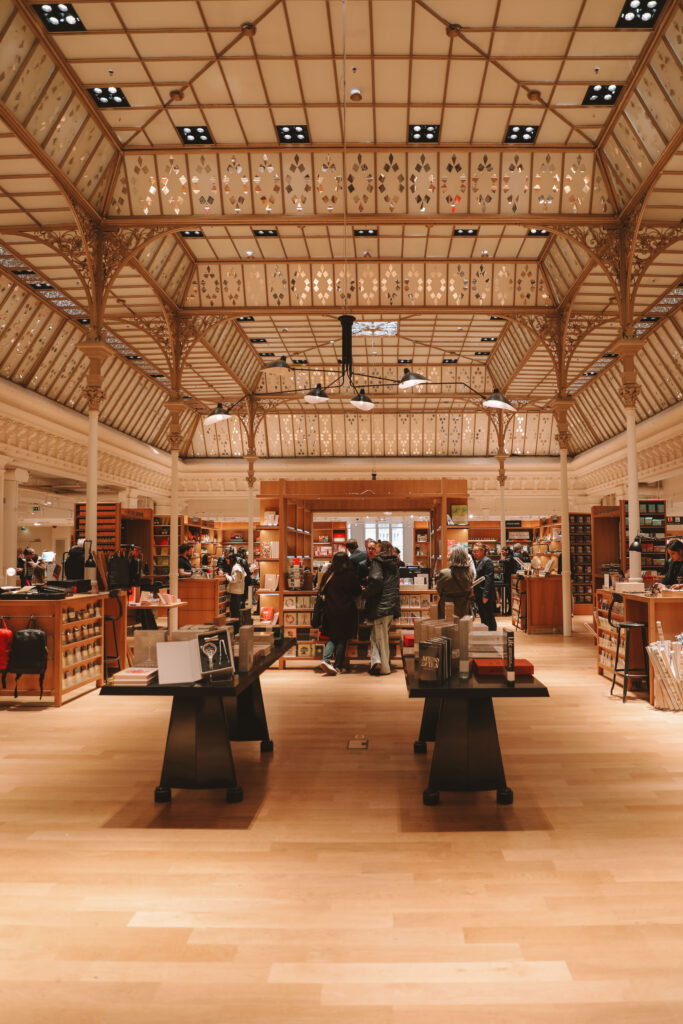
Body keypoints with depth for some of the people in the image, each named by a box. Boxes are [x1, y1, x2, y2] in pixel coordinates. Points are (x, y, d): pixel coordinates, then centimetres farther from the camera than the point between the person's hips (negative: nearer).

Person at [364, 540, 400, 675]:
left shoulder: (377, 561, -5)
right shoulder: (394, 564, 17)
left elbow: (376, 580, -20)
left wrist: (366, 593, -5)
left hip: (381, 605, -7)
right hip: (392, 605, 7)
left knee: (381, 636, 0)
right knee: (375, 633, 14)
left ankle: (385, 667, -2)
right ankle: (376, 661, 6)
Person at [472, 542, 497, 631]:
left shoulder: (487, 561, -12)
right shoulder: (477, 561, 14)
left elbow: (488, 580, -17)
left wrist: (485, 596, -21)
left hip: (486, 596, -9)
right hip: (479, 595, 9)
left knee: (489, 618, -1)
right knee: (482, 617, 14)